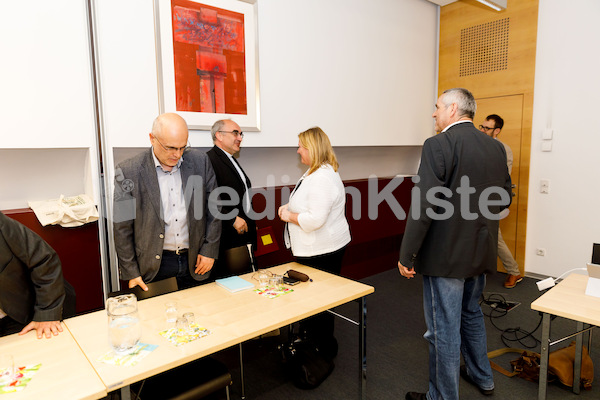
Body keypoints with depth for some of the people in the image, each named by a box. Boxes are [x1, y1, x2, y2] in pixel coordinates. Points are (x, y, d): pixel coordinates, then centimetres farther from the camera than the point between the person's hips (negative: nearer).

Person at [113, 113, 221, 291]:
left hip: (195, 261, 3)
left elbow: (213, 208, 3)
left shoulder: (200, 161, -4)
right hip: (154, 264, -2)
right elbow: (122, 227, -5)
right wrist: (131, 273, -3)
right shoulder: (129, 171, -11)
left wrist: (209, 250, 1)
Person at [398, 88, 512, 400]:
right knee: (471, 314, 27)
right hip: (481, 252, 8)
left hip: (446, 255, -8)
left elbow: (424, 206, -23)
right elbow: (505, 198, 14)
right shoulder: (495, 147, 6)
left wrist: (407, 256, -17)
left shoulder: (438, 145, -18)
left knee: (444, 328, 6)